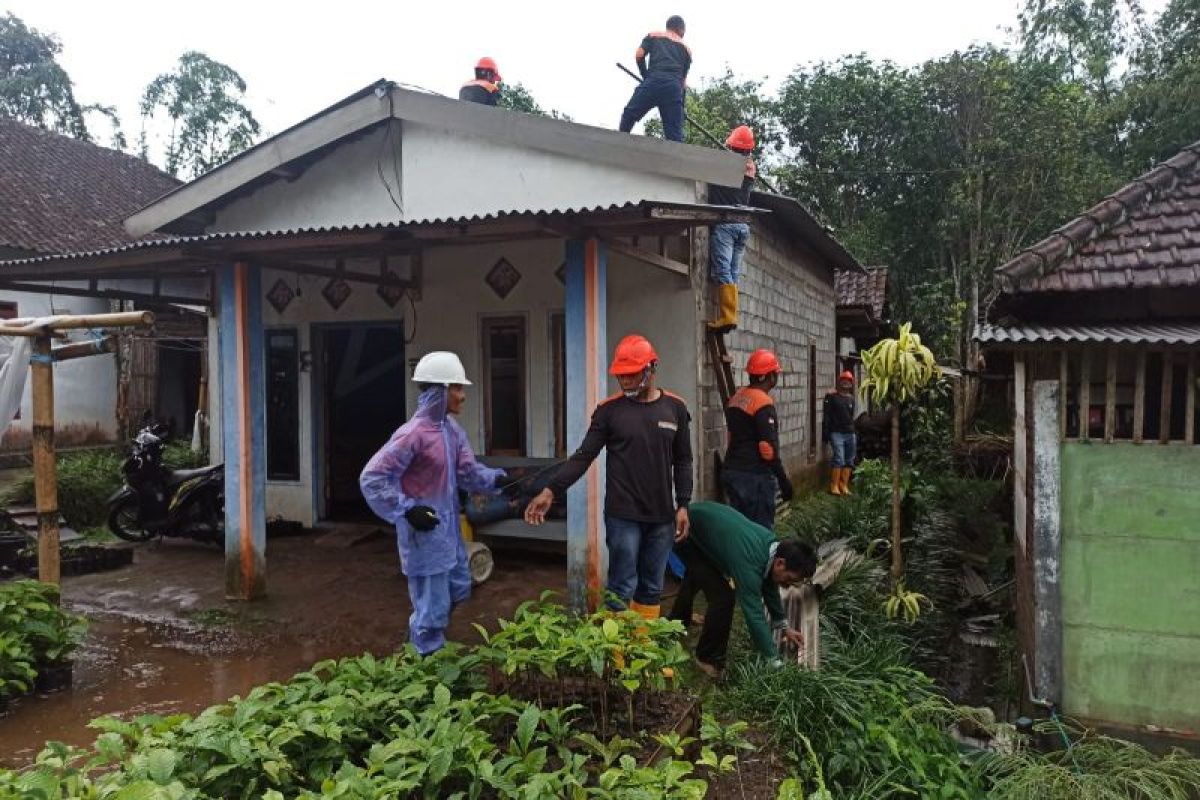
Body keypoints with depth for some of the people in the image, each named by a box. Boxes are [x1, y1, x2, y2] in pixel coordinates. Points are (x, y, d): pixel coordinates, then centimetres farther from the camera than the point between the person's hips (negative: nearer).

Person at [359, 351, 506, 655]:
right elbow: (371, 478, -21)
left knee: (459, 589, 23)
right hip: (423, 533, -9)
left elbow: (468, 471, 4)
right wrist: (407, 510, -24)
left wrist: (498, 479, -13)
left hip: (448, 529, 9)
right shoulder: (413, 434, -22)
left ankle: (421, 631, 45)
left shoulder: (452, 429, 4)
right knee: (433, 605, 3)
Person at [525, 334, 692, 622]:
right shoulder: (609, 410, -3)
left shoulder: (675, 408, 4)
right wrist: (551, 491, -15)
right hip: (623, 515, -3)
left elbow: (682, 462, 9)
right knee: (622, 588, -1)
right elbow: (584, 456, -4)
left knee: (652, 588, 11)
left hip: (661, 516, 3)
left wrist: (683, 505, 2)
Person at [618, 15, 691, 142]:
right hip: (675, 87, 2)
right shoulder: (686, 49, 26)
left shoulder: (654, 35, 20)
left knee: (628, 115, 8)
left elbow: (639, 55, 6)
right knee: (675, 136, 0)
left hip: (654, 81, -2)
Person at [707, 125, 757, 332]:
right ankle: (730, 314, 1)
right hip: (743, 226, 6)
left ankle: (727, 316, -19)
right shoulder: (751, 167, 12)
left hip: (724, 223, -6)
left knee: (722, 271, -11)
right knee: (733, 273, 6)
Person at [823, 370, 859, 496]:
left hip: (850, 433, 6)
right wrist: (826, 433, -12)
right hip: (837, 433, -6)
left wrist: (854, 432, 19)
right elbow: (826, 416, -6)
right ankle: (834, 486, -8)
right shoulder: (832, 396, -4)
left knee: (849, 461, 7)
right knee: (839, 459, -14)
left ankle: (844, 486, 14)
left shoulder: (851, 398, 14)